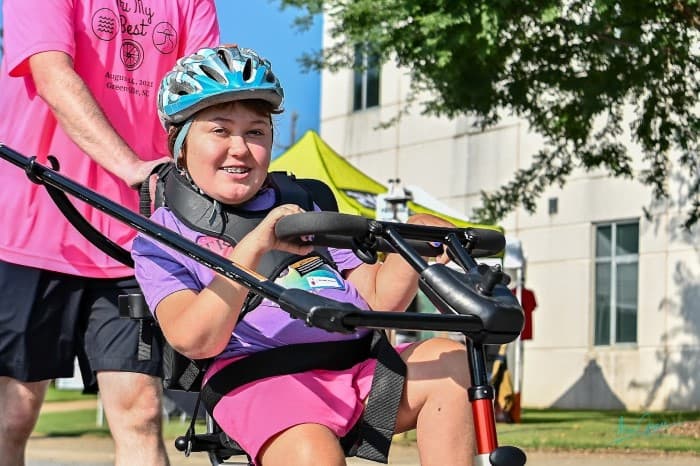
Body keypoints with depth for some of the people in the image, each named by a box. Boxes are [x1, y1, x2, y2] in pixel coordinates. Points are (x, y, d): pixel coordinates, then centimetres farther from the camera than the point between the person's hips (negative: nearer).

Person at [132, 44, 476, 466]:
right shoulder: (161, 238, 10)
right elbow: (194, 340, -10)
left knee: (449, 360, -21)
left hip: (358, 368, 5)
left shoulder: (301, 209, 26)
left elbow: (378, 299, 16)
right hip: (259, 379, -5)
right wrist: (253, 246, -22)